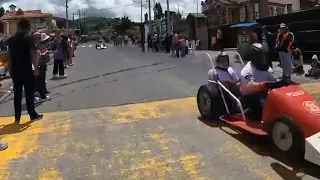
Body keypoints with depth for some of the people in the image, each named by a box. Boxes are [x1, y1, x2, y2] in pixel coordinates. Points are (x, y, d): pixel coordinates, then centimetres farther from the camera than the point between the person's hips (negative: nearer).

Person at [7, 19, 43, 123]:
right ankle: (33, 115, 6)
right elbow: (32, 55, -12)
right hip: (26, 69, -5)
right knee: (29, 93, 2)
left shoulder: (11, 40, 9)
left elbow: (10, 55, 10)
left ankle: (17, 117, 10)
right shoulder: (29, 39, -7)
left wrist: (10, 69, 14)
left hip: (15, 70, 5)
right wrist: (36, 68, -9)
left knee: (17, 94, 7)